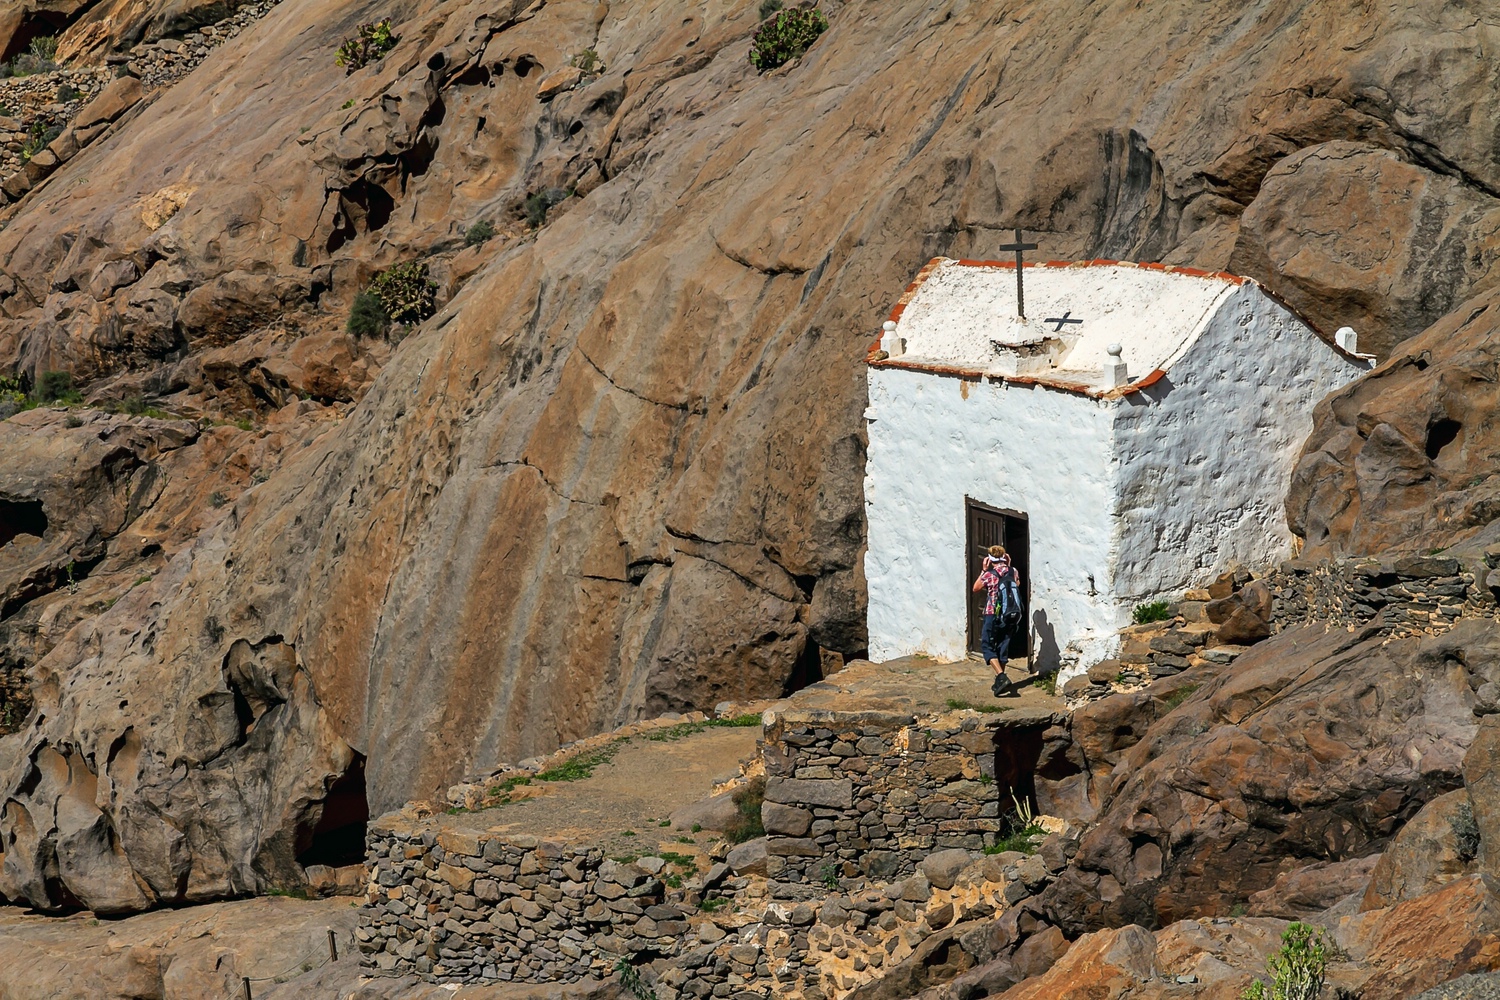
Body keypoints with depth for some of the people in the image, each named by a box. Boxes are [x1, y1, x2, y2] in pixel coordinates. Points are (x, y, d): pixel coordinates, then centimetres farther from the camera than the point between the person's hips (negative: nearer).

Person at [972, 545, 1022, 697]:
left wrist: (984, 570, 5)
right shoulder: (1013, 572, -1)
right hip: (1011, 616, 5)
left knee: (987, 647, 3)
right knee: (1002, 648, 15)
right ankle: (1000, 681, 20)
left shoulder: (989, 575, -13)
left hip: (993, 616, -5)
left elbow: (975, 589, 4)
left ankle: (1001, 677, -16)